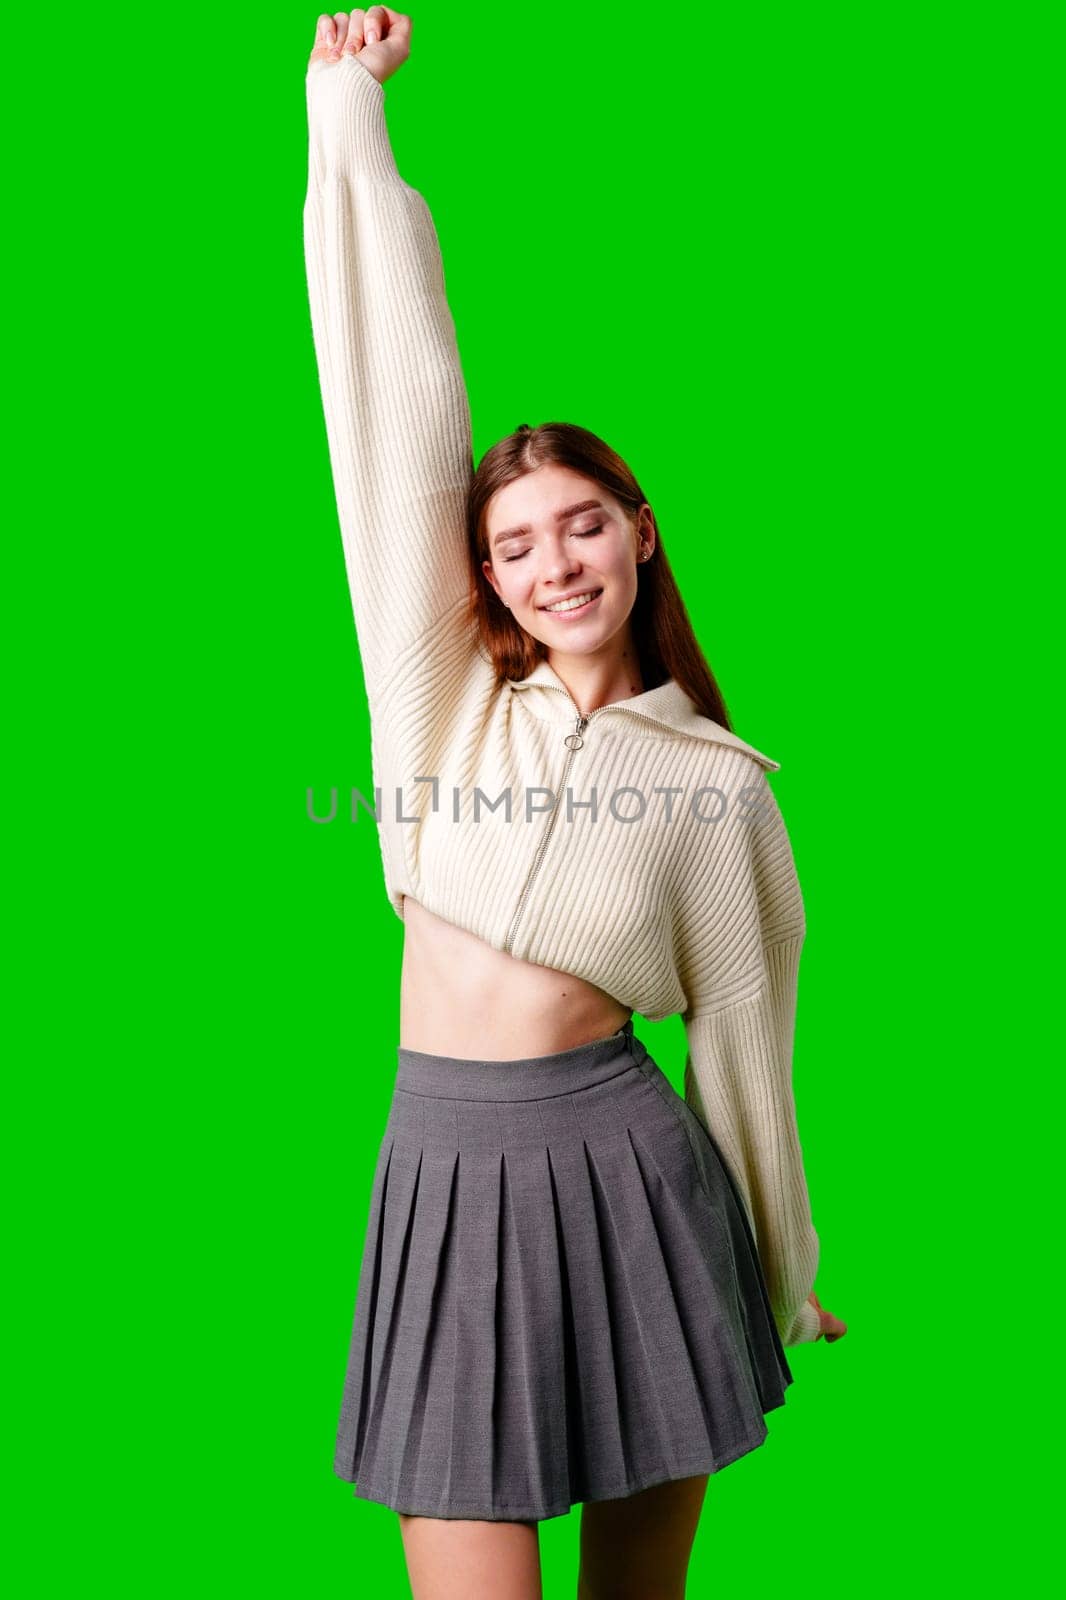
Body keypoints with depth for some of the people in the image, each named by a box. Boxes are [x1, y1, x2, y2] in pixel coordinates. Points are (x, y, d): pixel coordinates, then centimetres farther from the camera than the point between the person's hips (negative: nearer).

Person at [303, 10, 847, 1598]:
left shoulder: (714, 781, -1)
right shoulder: (449, 697, 3)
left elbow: (743, 1038, 5)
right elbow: (399, 431, -1)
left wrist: (781, 1289, 13)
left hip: (625, 1167, -1)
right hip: (448, 1176, 1)